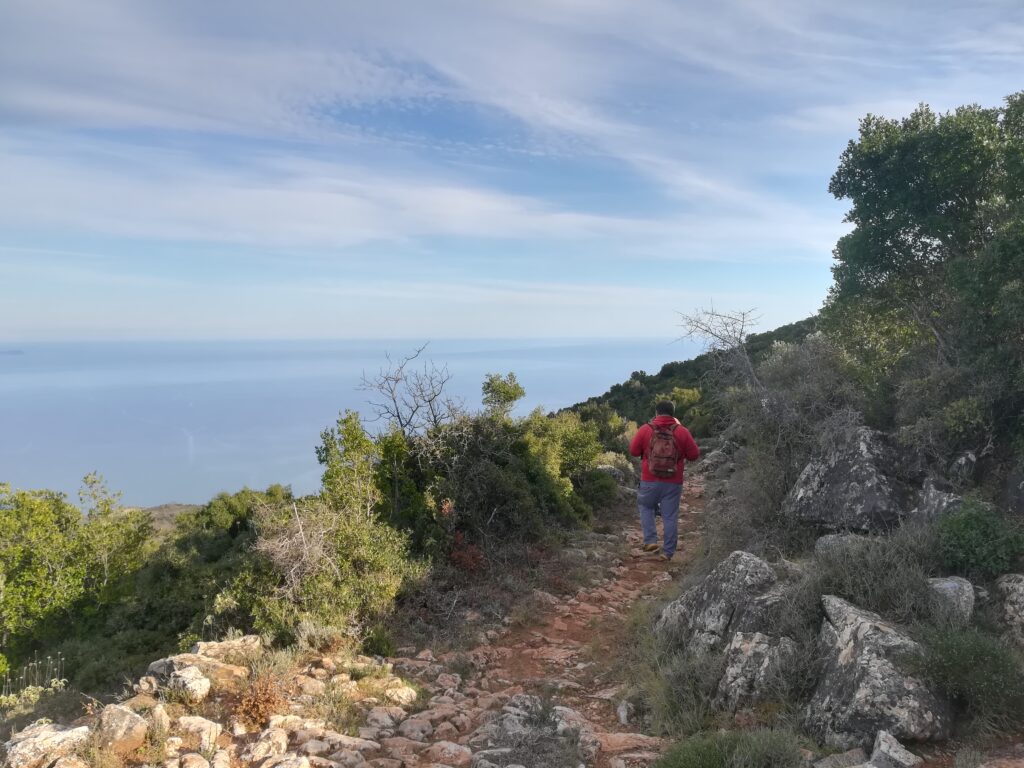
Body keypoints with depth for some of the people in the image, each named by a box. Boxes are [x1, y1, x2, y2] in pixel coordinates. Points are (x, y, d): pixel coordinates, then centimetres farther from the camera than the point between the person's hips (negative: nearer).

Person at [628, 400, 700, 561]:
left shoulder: (645, 429, -5)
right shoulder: (682, 432, -4)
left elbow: (633, 450, 4)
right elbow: (694, 455, 1)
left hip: (650, 481, 0)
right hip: (673, 483, 0)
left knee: (646, 507, 23)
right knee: (670, 516, 8)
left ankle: (650, 540, 10)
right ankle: (667, 552, 11)